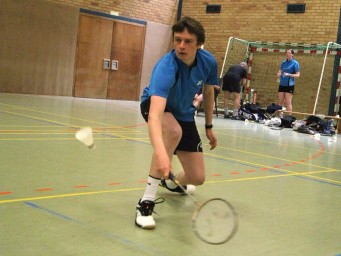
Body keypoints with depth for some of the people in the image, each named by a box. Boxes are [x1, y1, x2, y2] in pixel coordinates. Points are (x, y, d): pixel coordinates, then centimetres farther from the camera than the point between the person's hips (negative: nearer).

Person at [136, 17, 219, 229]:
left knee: (197, 178, 0)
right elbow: (155, 115, -53)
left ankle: (171, 182, 39)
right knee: (174, 131, -42)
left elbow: (209, 93, 3)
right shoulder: (165, 67, -39)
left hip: (185, 115, 5)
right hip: (157, 106, -5)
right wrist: (161, 153, -69)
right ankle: (147, 201, -32)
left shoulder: (209, 62, -20)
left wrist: (209, 127, 9)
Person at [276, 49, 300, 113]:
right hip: (282, 84, 5)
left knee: (288, 102, -7)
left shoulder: (295, 63, -4)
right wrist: (279, 74, -4)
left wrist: (289, 74, -20)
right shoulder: (283, 62, 10)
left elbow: (297, 75, -6)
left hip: (289, 85, -5)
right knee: (280, 102, 6)